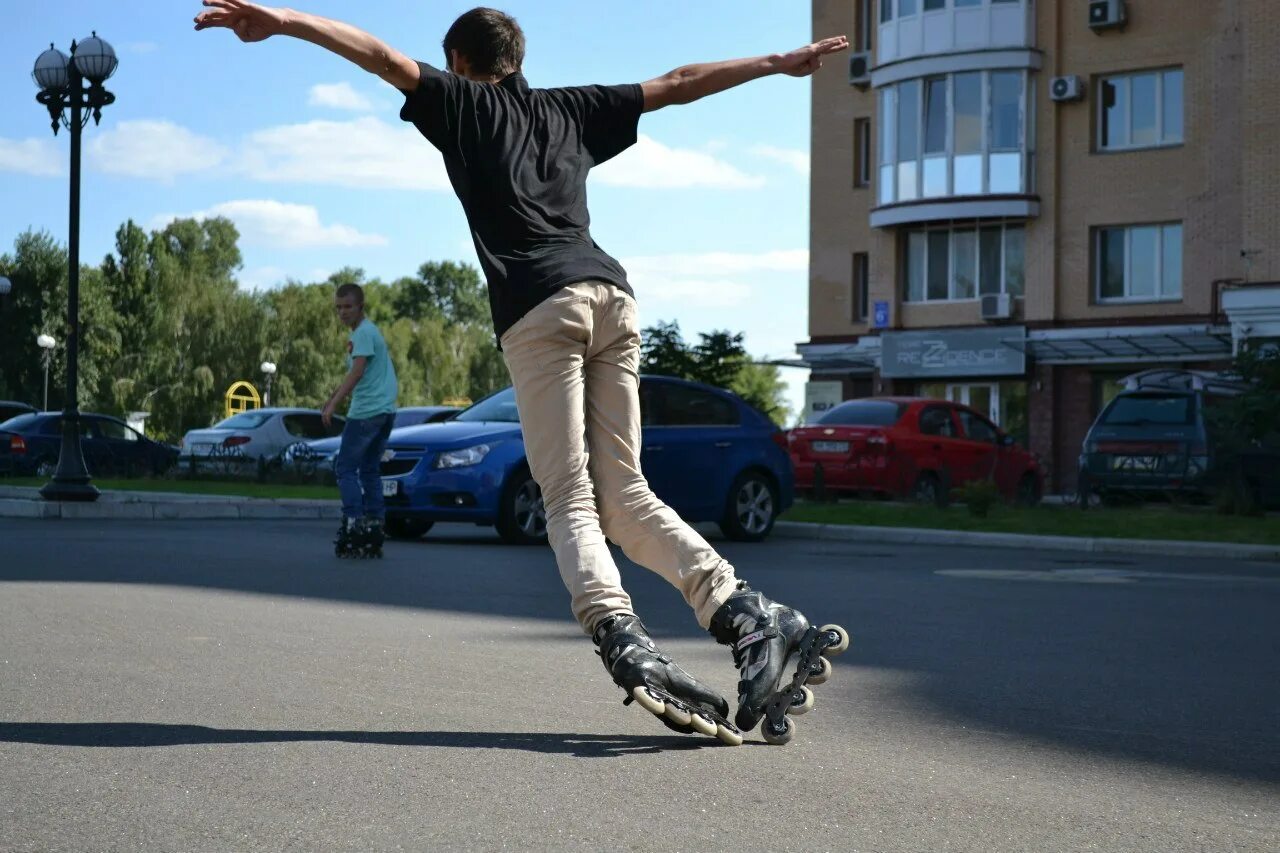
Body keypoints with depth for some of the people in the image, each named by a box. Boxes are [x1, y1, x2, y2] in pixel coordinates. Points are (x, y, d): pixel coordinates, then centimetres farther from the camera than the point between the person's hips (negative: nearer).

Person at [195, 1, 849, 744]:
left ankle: (625, 645, -30)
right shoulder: (571, 108, 28)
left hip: (539, 307, -4)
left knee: (571, 501, -7)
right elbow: (678, 84, 34)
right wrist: (780, 64, 43)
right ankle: (751, 615, -7)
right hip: (612, 294, 4)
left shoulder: (461, 101, 19)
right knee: (623, 494, 8)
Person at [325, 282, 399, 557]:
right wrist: (333, 398, 33)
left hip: (366, 411, -10)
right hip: (386, 410, 10)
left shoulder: (363, 333, -11)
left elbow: (357, 373, -21)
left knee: (345, 468, -4)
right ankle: (374, 526, 9)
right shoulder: (364, 331, 20)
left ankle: (354, 523, -11)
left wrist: (333, 405, -24)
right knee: (370, 470, 11)